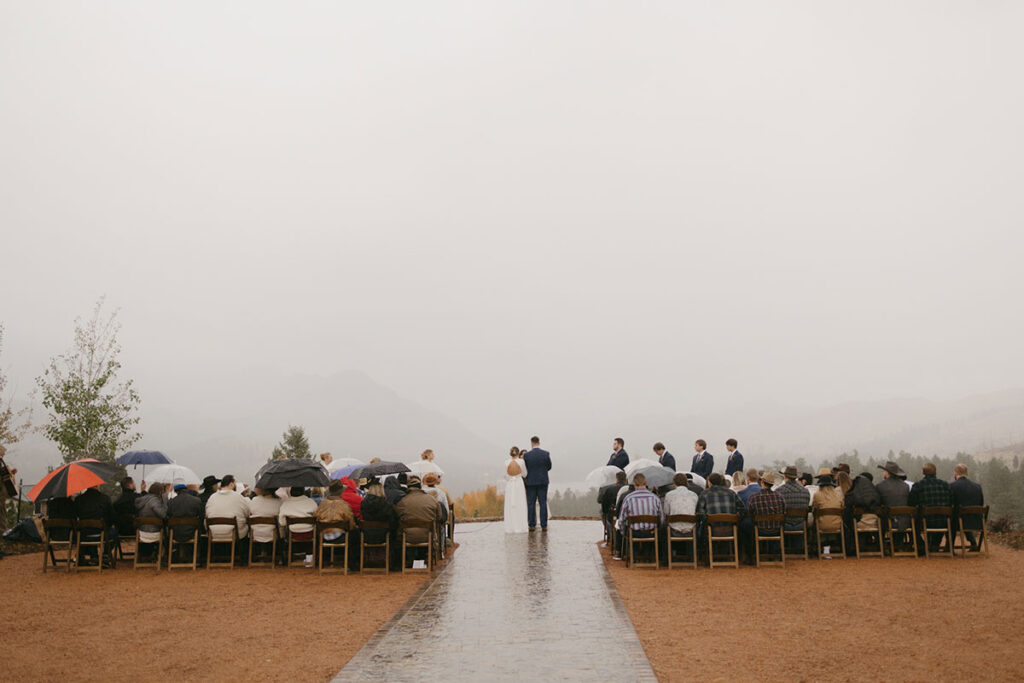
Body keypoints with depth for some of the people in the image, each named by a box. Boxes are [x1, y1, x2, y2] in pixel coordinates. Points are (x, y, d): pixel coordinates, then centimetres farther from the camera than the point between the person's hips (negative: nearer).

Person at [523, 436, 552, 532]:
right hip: (543, 482, 0)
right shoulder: (546, 454, -5)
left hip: (530, 482, 0)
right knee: (543, 504, 3)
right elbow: (549, 467, 7)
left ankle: (532, 525, 8)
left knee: (531, 504, 7)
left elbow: (524, 470, -1)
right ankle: (544, 526, 1)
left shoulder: (526, 455, -7)